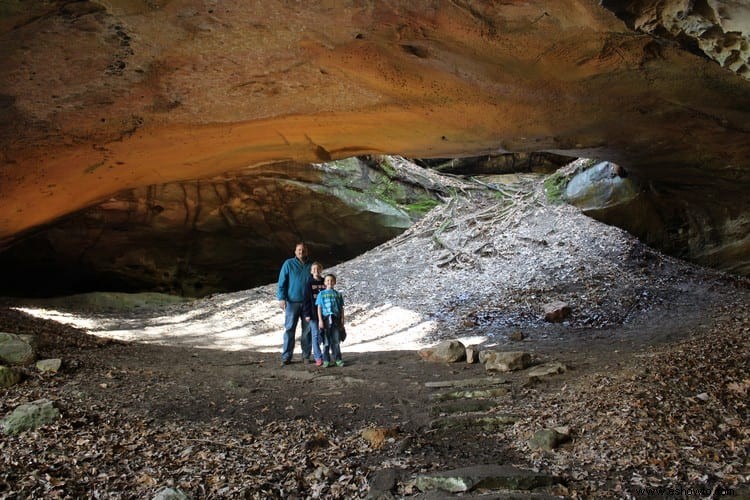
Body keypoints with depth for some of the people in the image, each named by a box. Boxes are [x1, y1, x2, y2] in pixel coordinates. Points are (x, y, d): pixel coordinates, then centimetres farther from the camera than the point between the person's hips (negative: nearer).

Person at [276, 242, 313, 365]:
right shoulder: (288, 264, 1)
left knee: (307, 329, 6)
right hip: (292, 302, -2)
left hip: (307, 303, 3)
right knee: (289, 329, -2)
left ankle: (306, 355, 16)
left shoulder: (310, 266, 9)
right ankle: (286, 356, 3)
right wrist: (281, 298, -9)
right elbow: (282, 282, 0)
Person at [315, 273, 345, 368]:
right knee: (326, 342, 3)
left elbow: (341, 308, 10)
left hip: (336, 319, 1)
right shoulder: (321, 294, 5)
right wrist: (320, 320, -7)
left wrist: (342, 321, 4)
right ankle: (326, 360, 8)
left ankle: (338, 359, 11)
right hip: (325, 319, -1)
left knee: (336, 341, 4)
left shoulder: (338, 294, 9)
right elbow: (319, 308, 2)